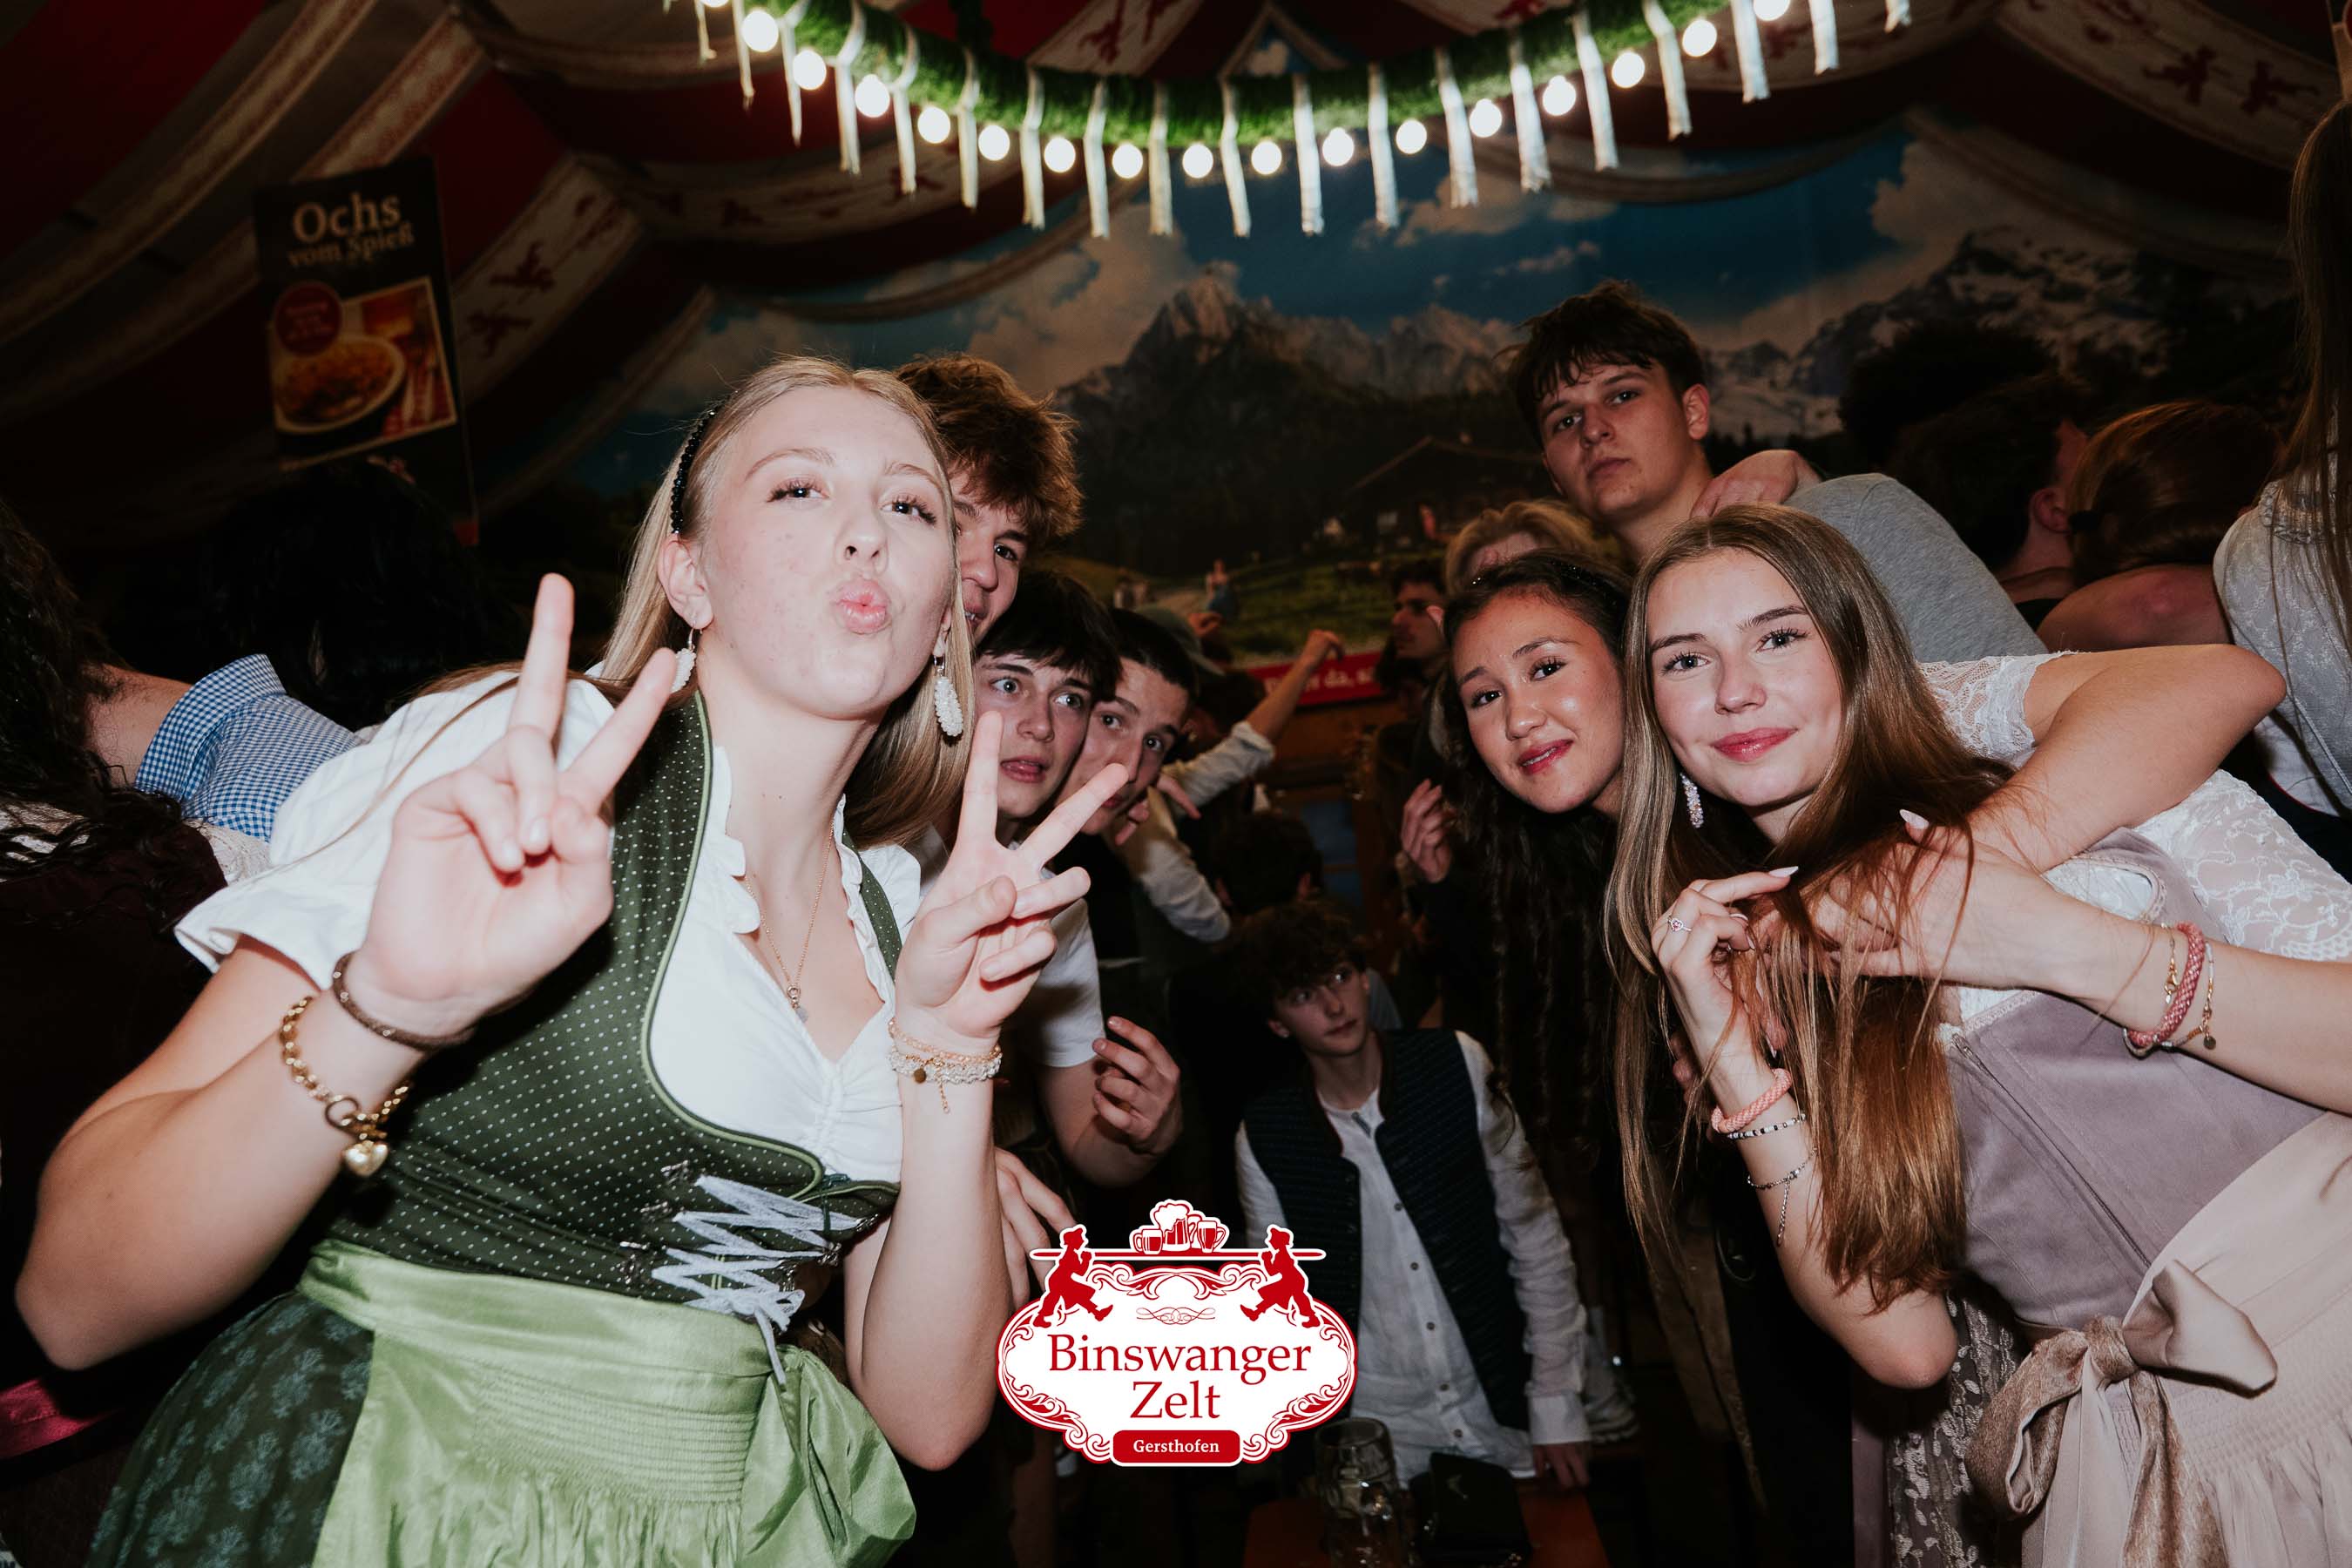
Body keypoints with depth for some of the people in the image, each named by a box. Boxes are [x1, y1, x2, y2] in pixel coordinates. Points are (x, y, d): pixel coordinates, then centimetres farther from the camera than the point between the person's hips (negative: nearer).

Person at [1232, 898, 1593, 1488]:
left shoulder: (1457, 1066, -11)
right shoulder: (1263, 1138, -9)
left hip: (1501, 1404, 0)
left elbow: (1533, 1231, -5)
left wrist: (1557, 1402, -6)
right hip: (1376, 1430, 0)